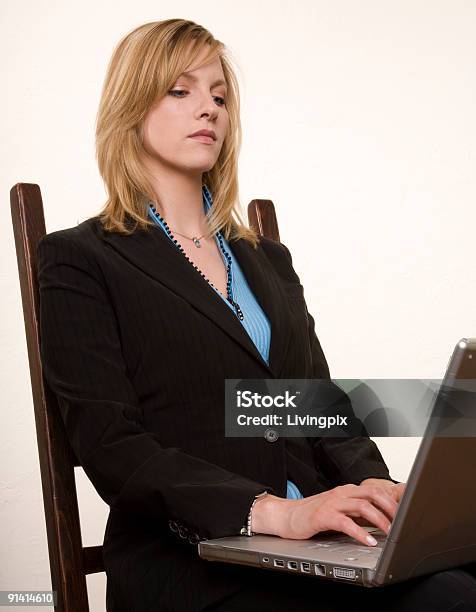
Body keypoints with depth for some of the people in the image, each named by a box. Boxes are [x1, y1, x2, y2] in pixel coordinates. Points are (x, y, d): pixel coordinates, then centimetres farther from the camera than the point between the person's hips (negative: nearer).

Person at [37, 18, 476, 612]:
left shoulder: (268, 258, 22)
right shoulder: (80, 261, 3)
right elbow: (111, 446, -8)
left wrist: (372, 486, -7)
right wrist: (273, 512, -21)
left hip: (315, 546, 6)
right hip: (187, 564, -6)